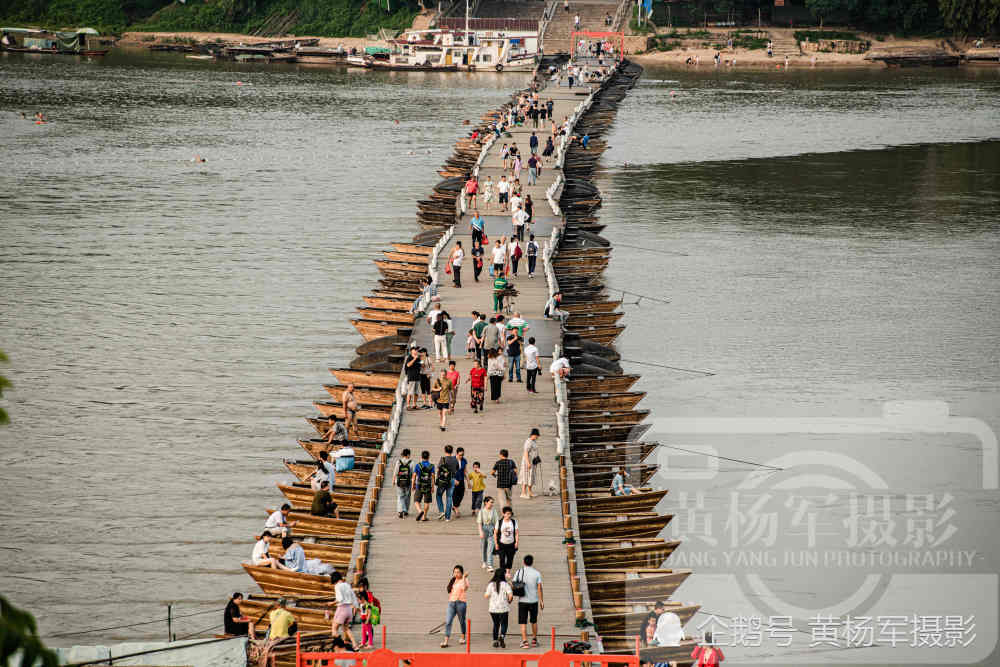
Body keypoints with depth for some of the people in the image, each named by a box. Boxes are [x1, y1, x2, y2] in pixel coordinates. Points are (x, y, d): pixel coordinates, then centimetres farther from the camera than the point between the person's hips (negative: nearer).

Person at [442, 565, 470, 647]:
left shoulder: (464, 580, -5)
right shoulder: (452, 580, 13)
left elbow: (465, 588, -25)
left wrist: (464, 578, -29)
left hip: (461, 602, -5)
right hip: (451, 603, 5)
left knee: (462, 621, 11)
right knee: (448, 622, -7)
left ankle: (463, 637, 32)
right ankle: (446, 641, -11)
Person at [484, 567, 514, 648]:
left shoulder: (491, 584, 1)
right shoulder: (505, 584, -6)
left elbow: (486, 596, -2)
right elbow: (510, 595, -13)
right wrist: (509, 601, 7)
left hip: (493, 608, 3)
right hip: (503, 608, -3)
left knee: (495, 624, 16)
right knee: (504, 624, 9)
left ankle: (495, 641, 13)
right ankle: (502, 636, -17)